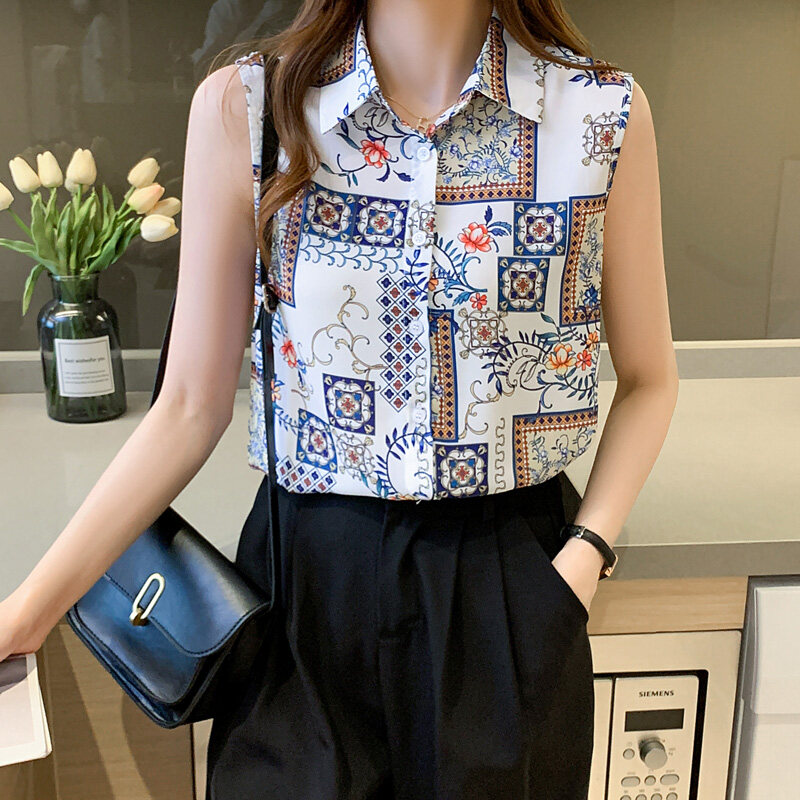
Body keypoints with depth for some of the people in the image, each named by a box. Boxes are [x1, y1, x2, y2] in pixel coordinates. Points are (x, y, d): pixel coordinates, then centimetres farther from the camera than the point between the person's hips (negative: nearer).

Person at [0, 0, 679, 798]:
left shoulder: (606, 114, -9)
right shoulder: (240, 106, -9)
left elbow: (647, 381, 4)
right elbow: (190, 407, -5)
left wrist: (586, 552, -10)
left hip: (507, 583, 1)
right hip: (310, 575, 0)